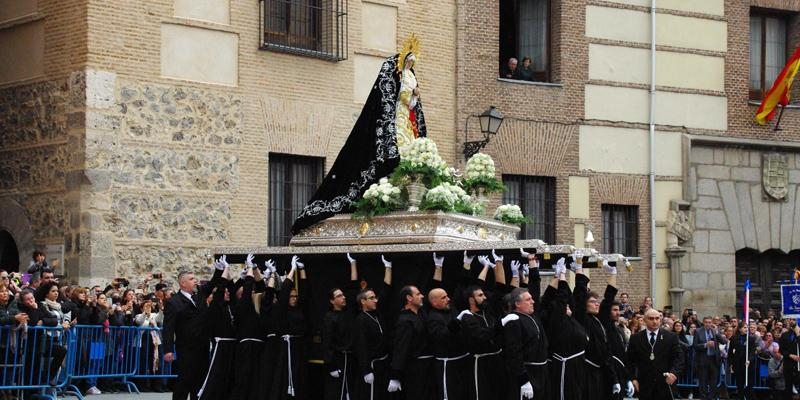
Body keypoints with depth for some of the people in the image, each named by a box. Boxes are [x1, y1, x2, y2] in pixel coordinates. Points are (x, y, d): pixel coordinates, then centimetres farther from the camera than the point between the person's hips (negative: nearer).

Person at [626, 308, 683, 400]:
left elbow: (678, 359, 1)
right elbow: (630, 361, 8)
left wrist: (674, 373, -18)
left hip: (665, 383, 0)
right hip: (644, 385, 0)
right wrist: (633, 378, -5)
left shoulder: (671, 337, 4)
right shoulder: (635, 338, 6)